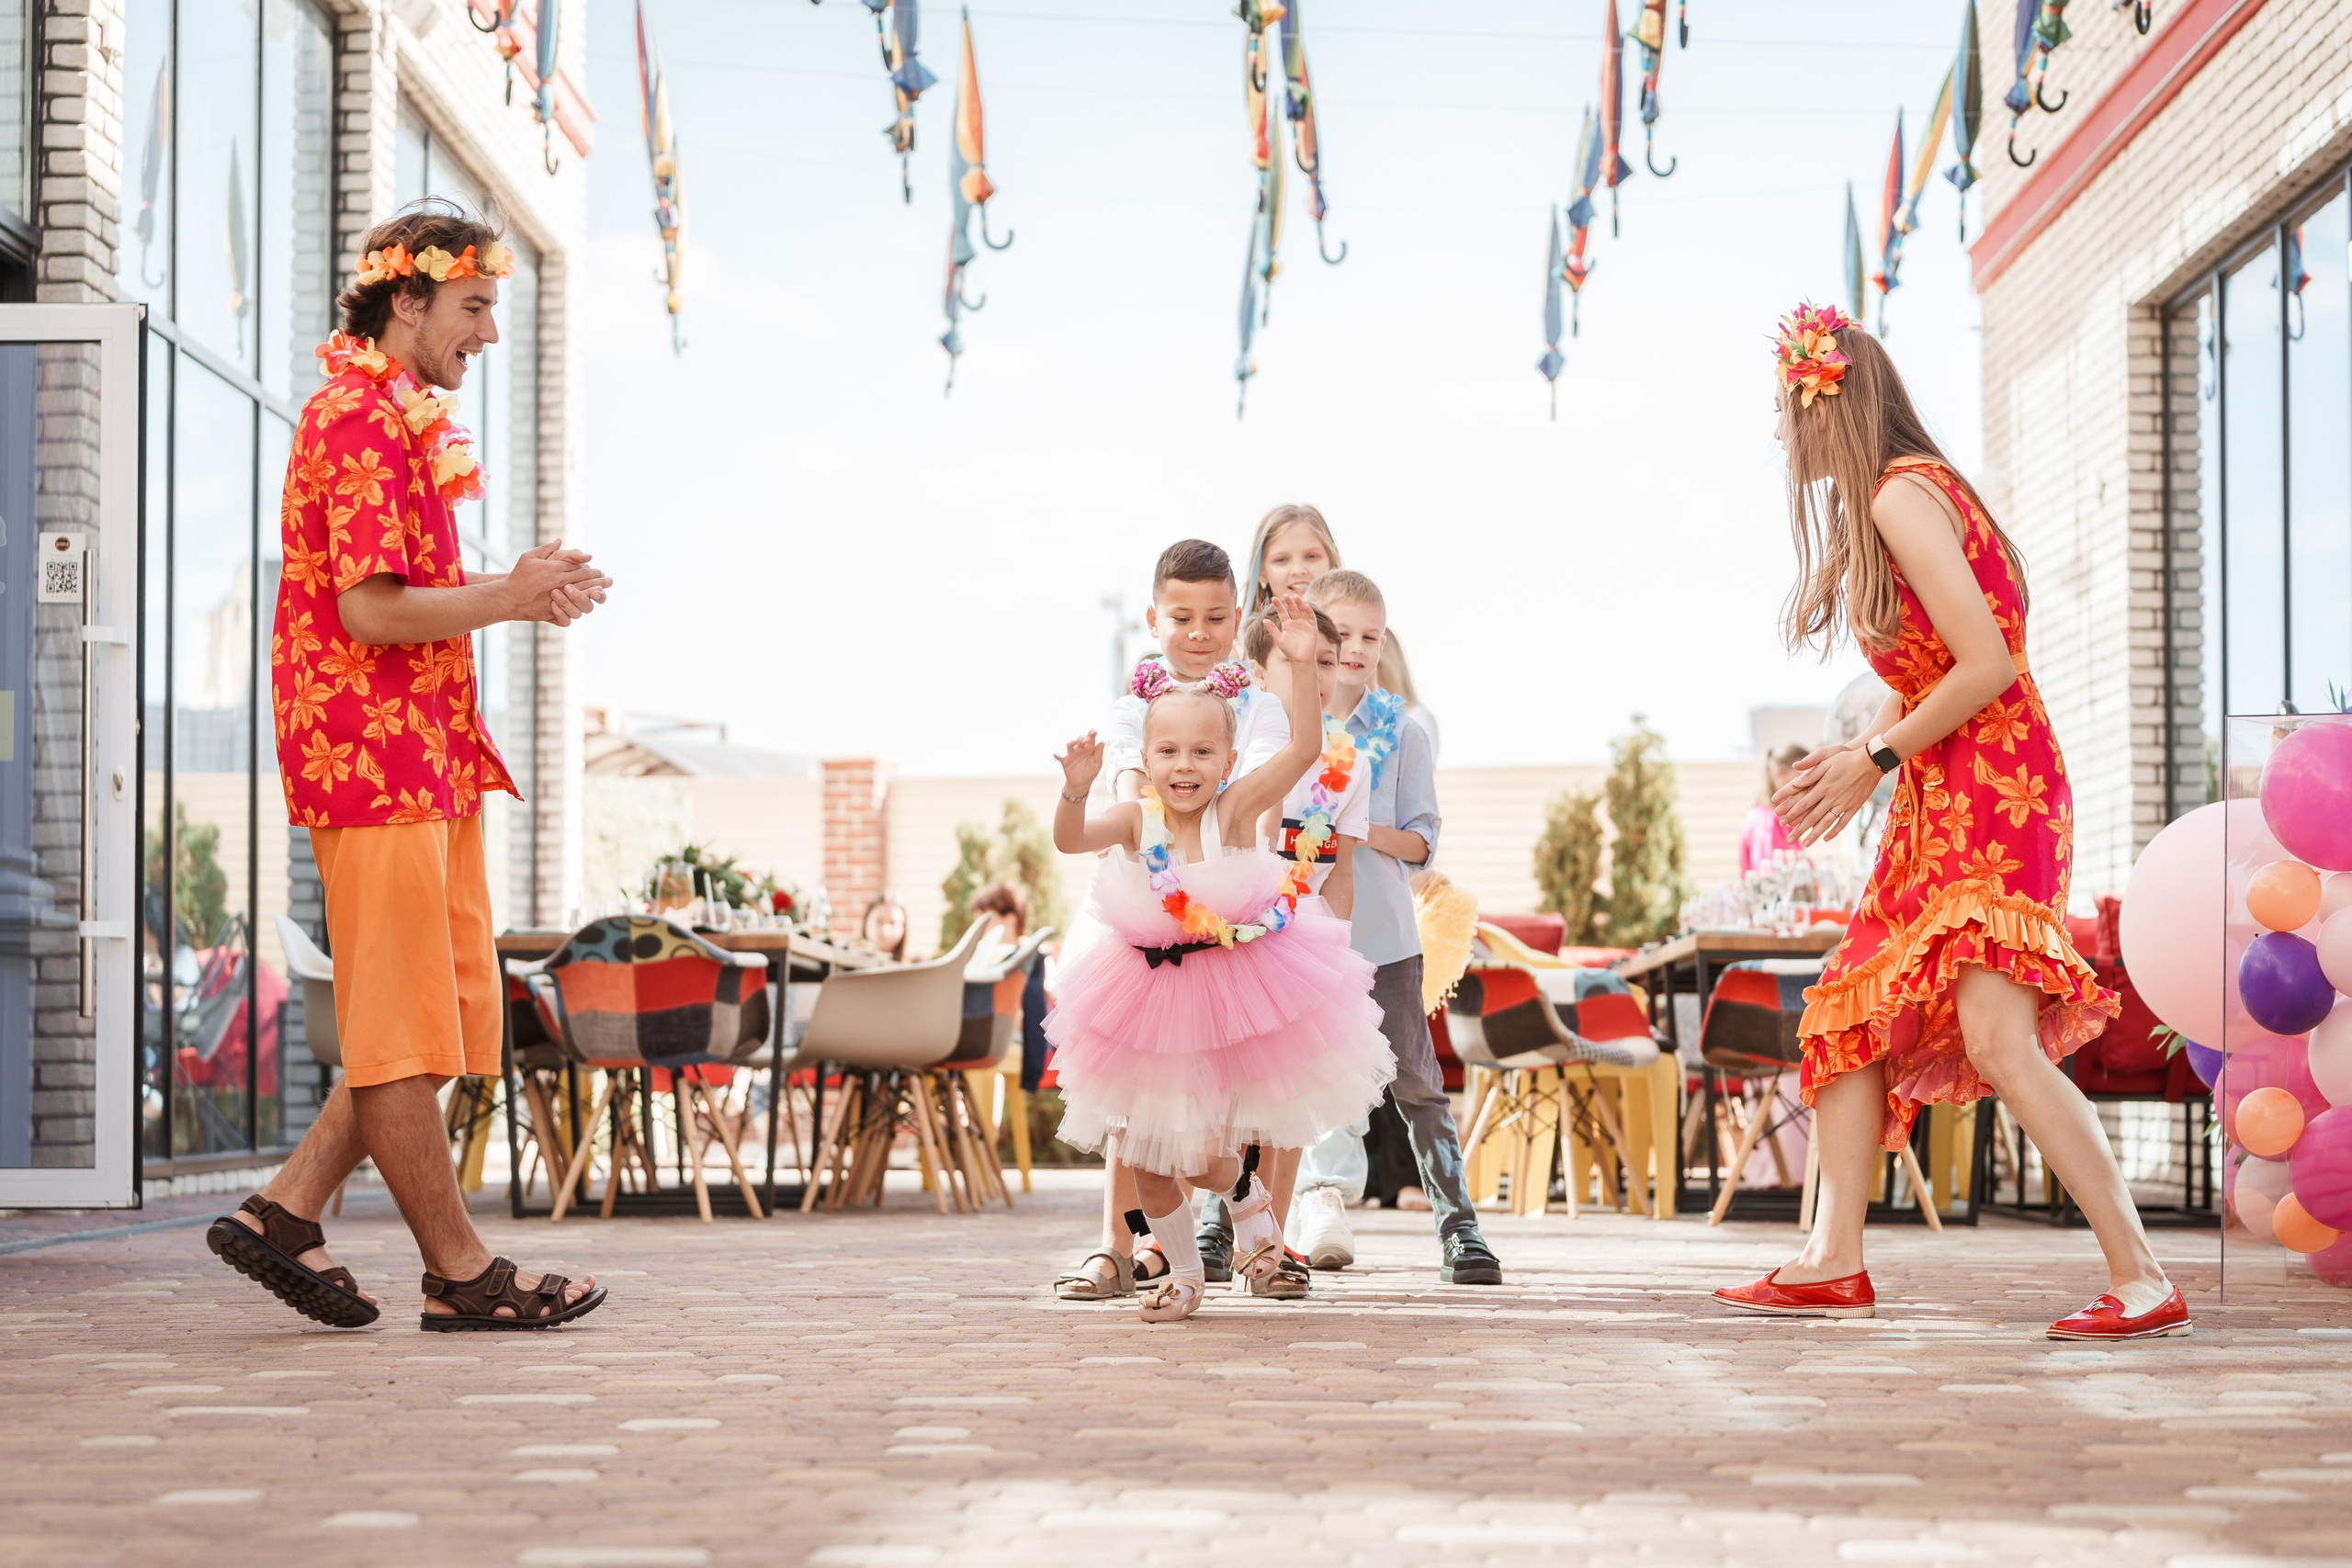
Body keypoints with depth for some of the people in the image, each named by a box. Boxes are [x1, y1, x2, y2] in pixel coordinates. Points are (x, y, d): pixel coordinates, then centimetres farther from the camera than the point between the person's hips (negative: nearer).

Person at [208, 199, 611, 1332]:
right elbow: (372, 610, -20)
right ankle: (460, 1271, 2)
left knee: (453, 1018, 10)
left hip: (426, 759, 10)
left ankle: (285, 1214, 13)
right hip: (373, 756, -10)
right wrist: (512, 599, -10)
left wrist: (514, 589, 8)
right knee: (404, 1028, -3)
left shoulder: (398, 422, 21)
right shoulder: (361, 423, -12)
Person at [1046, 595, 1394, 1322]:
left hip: (1236, 997, -3)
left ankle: (1246, 1195, 35)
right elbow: (1070, 841, -29)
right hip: (1150, 996, 3)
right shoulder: (1136, 819, -13)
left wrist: (1302, 665, -39)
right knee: (1145, 1158, 9)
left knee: (1202, 1154, -2)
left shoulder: (1234, 810, -18)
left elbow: (1304, 749, -29)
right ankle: (1183, 1271, 32)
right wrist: (1075, 791, -49)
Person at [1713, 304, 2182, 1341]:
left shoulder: (1903, 496, -14)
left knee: (2001, 1038, -20)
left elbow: (1987, 667, -21)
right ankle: (1834, 1264, 15)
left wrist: (1877, 761, -11)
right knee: (1849, 1017, 12)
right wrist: (1853, 755, 7)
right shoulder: (1892, 499, 17)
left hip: (1990, 791, -11)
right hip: (1944, 802, 11)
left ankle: (2142, 1281, -19)